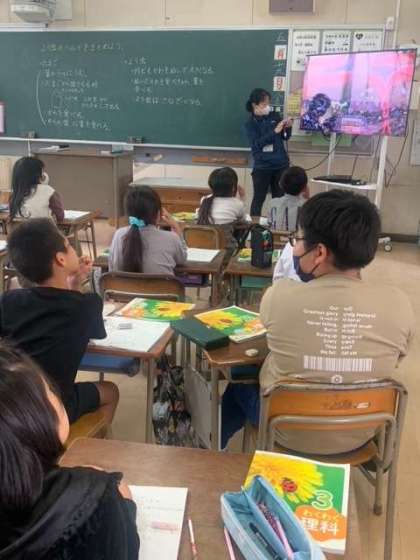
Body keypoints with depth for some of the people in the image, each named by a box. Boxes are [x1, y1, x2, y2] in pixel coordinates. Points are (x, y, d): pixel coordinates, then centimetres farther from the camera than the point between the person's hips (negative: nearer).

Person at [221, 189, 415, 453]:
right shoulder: (398, 304, -20)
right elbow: (386, 365, -1)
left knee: (240, 381, 28)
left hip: (287, 434, -3)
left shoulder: (280, 296, -26)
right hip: (358, 435, 3)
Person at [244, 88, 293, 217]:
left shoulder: (275, 116, 4)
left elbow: (285, 137, 12)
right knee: (259, 199, 3)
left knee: (279, 198, 10)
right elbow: (256, 144, -18)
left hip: (281, 164, 4)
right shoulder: (250, 123, -6)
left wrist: (288, 128, -10)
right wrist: (274, 131, -24)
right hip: (262, 167, -4)